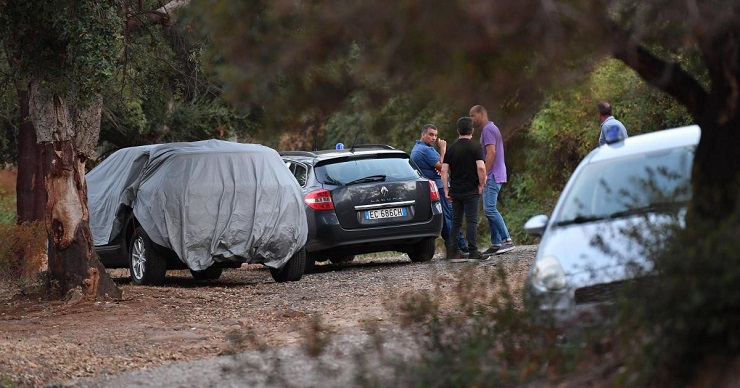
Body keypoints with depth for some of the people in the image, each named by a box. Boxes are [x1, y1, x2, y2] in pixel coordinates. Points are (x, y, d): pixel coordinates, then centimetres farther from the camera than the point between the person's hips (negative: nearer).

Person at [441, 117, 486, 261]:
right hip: (471, 190, -4)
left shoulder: (451, 149, 7)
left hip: (455, 191, 4)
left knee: (456, 222, 9)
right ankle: (472, 251, -8)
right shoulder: (476, 147, -6)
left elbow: (444, 170, 3)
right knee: (471, 221, -4)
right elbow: (481, 167, -18)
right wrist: (481, 184, -5)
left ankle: (452, 251, 6)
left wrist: (446, 190, 5)